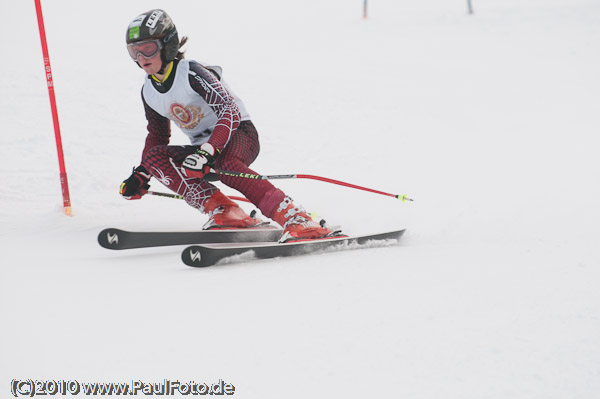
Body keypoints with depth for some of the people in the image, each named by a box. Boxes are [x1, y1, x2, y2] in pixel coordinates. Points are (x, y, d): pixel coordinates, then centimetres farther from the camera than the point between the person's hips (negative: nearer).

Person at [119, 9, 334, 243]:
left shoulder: (192, 73, -19)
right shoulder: (148, 92, 4)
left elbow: (231, 114, -27)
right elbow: (157, 135, 20)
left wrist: (206, 153, -40)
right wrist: (141, 175, 7)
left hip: (240, 134, -7)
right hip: (204, 148, 7)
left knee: (224, 163, -41)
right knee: (154, 156, -19)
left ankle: (297, 220, -46)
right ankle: (223, 212, -27)